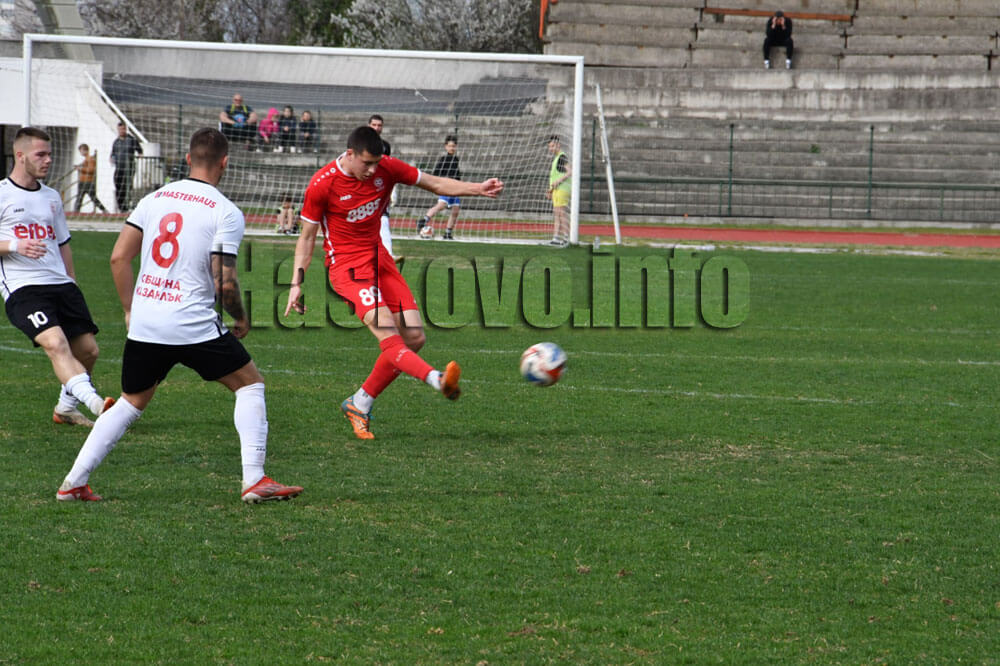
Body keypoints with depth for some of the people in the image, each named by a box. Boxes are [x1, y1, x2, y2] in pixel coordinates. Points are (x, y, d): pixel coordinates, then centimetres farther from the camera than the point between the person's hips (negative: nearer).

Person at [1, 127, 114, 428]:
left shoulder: (51, 197, 19)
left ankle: (65, 408, 24)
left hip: (60, 284, 7)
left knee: (88, 349, 2)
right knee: (56, 343, -27)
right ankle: (94, 402, -44)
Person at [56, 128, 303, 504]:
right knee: (249, 384, 11)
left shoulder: (155, 198, 9)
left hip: (144, 326, 5)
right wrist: (240, 319, 7)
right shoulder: (226, 213, -6)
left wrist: (130, 310, 17)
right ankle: (254, 480, 1)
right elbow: (224, 283, -11)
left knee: (132, 402, 20)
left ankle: (73, 483, 13)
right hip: (194, 326, -5)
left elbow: (119, 257, 7)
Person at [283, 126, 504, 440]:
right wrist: (297, 283, -8)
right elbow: (307, 237, -3)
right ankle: (438, 380, -48)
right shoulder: (322, 185, -13)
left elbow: (435, 184, 4)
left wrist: (477, 189, -10)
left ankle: (359, 404, 10)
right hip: (347, 265, -6)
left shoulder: (386, 168, -2)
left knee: (414, 337, -1)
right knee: (388, 334, -26)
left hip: (380, 259, 6)